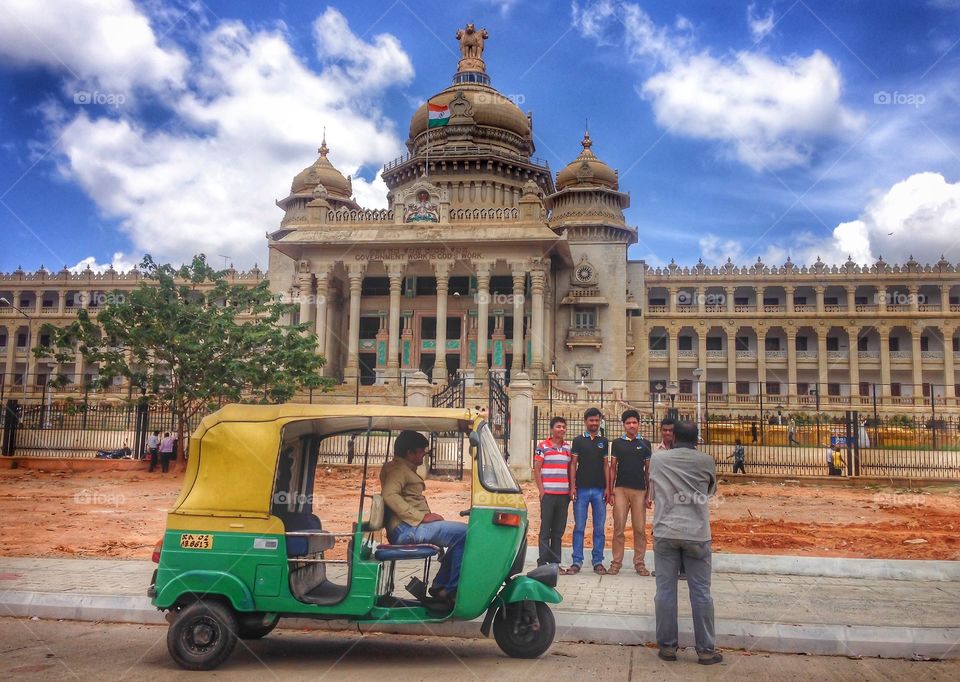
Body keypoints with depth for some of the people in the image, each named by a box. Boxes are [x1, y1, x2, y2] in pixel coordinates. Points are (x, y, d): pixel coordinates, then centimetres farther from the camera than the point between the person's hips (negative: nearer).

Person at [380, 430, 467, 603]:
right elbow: (389, 495, -24)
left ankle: (440, 586, 8)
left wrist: (426, 515, 15)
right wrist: (421, 516, -25)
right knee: (463, 532, -19)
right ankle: (453, 591, -16)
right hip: (406, 528, -11)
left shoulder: (406, 470, 26)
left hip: (411, 526, 11)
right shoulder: (399, 469, -6)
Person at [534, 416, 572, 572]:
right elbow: (536, 469, -2)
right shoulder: (543, 446, -1)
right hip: (548, 493, -4)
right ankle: (543, 563, 6)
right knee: (545, 529, 1)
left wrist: (571, 489, 7)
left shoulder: (568, 447, 12)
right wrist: (541, 490, -8)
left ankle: (555, 562, 15)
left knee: (559, 530, 9)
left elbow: (570, 470, 16)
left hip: (564, 494, 4)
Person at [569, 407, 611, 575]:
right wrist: (572, 486, -6)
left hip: (599, 490, 2)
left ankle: (598, 562, 12)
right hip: (581, 489, -2)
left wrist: (607, 488, 2)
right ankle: (577, 562, 6)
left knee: (599, 528, 5)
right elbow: (573, 465, 2)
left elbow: (606, 466, 10)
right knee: (579, 527, 0)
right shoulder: (578, 440, 5)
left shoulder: (603, 442, 11)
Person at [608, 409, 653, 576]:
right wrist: (610, 490, 2)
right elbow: (612, 468, 9)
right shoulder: (617, 443, 8)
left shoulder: (645, 444, 9)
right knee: (618, 528, -2)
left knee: (640, 529, 2)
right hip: (621, 489, -1)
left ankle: (639, 563, 10)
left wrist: (649, 493, 5)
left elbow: (648, 470, 10)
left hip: (639, 490, 1)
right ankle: (616, 562, 4)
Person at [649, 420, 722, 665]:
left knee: (665, 590, 7)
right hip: (696, 534, -1)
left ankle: (667, 646, 13)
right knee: (700, 592, 7)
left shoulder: (657, 461, 4)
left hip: (665, 533, 1)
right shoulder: (706, 462, 0)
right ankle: (706, 650, 13)